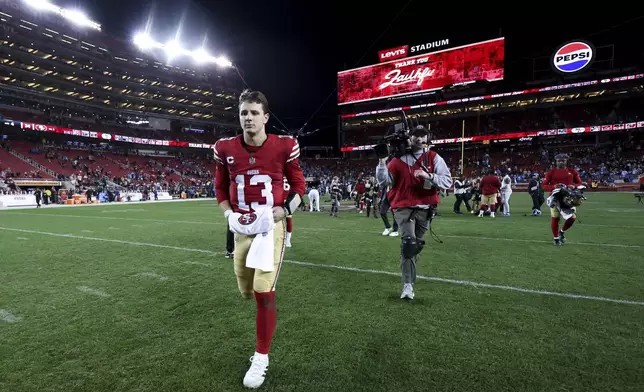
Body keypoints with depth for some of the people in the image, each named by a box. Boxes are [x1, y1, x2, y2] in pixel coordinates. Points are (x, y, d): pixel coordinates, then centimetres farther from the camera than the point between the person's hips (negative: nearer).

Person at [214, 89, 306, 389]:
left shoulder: (283, 147, -7)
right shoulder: (226, 149, 0)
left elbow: (298, 184, 3)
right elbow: (221, 187, 11)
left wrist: (286, 209, -13)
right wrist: (229, 214, -5)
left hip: (272, 225, -3)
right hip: (242, 228, 4)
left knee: (263, 292, -4)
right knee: (247, 291, 14)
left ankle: (261, 357, 16)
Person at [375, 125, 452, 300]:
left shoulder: (434, 158, 3)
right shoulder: (399, 159, 5)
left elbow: (448, 181, -4)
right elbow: (384, 180, 0)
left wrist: (429, 176, -19)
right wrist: (382, 162, -14)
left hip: (425, 209, 2)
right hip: (404, 208, -2)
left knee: (417, 245, 13)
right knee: (409, 243, -19)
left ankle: (408, 278, 33)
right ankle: (408, 285, -11)